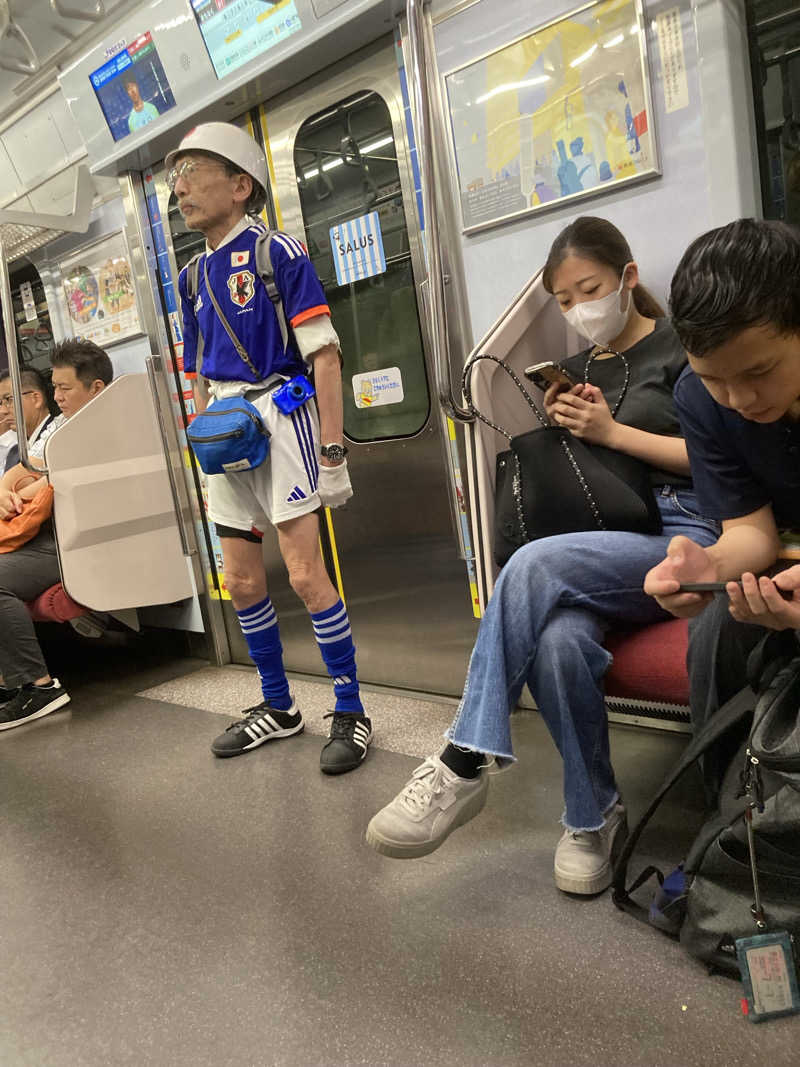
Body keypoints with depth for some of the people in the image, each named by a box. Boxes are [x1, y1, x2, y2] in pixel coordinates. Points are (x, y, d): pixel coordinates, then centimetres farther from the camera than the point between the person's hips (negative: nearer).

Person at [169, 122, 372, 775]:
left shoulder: (277, 253, -7)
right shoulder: (193, 278, 14)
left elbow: (324, 357, -13)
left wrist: (332, 452, -18)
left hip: (280, 418, -7)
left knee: (306, 576, -10)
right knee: (242, 583, 9)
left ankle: (351, 713, 7)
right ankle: (279, 708, 26)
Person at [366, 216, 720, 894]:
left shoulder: (680, 348, 6)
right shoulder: (579, 371, 22)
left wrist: (611, 431, -8)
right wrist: (561, 425, 4)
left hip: (687, 535, -4)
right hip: (603, 545, 4)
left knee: (534, 564, -34)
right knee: (559, 638, -32)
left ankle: (465, 763, -25)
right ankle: (594, 818, -9)